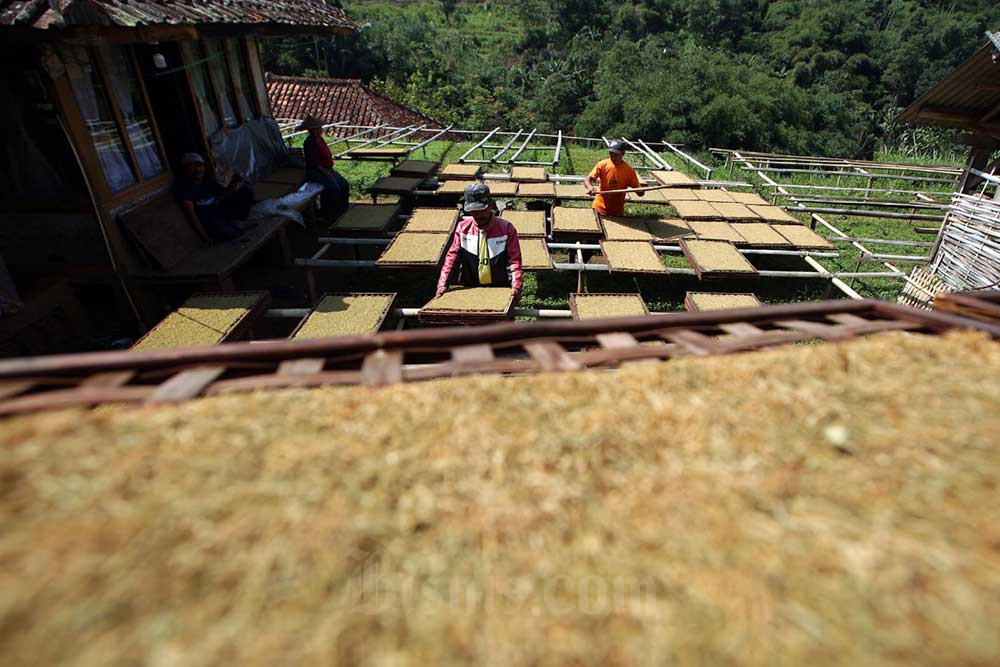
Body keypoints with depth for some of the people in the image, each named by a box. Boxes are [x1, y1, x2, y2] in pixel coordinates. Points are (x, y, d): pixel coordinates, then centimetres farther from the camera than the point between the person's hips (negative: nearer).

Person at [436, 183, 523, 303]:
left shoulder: (506, 228, -3)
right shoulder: (463, 228, 3)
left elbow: (514, 260, -6)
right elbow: (452, 256, -1)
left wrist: (516, 286, -21)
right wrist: (442, 284, -12)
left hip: (500, 289, -1)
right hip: (469, 288, 1)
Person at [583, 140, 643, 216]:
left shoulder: (629, 170, -9)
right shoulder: (602, 165, -9)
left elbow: (639, 191, -4)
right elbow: (587, 180, -11)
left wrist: (640, 192, -28)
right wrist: (589, 187, -34)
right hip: (599, 208, 0)